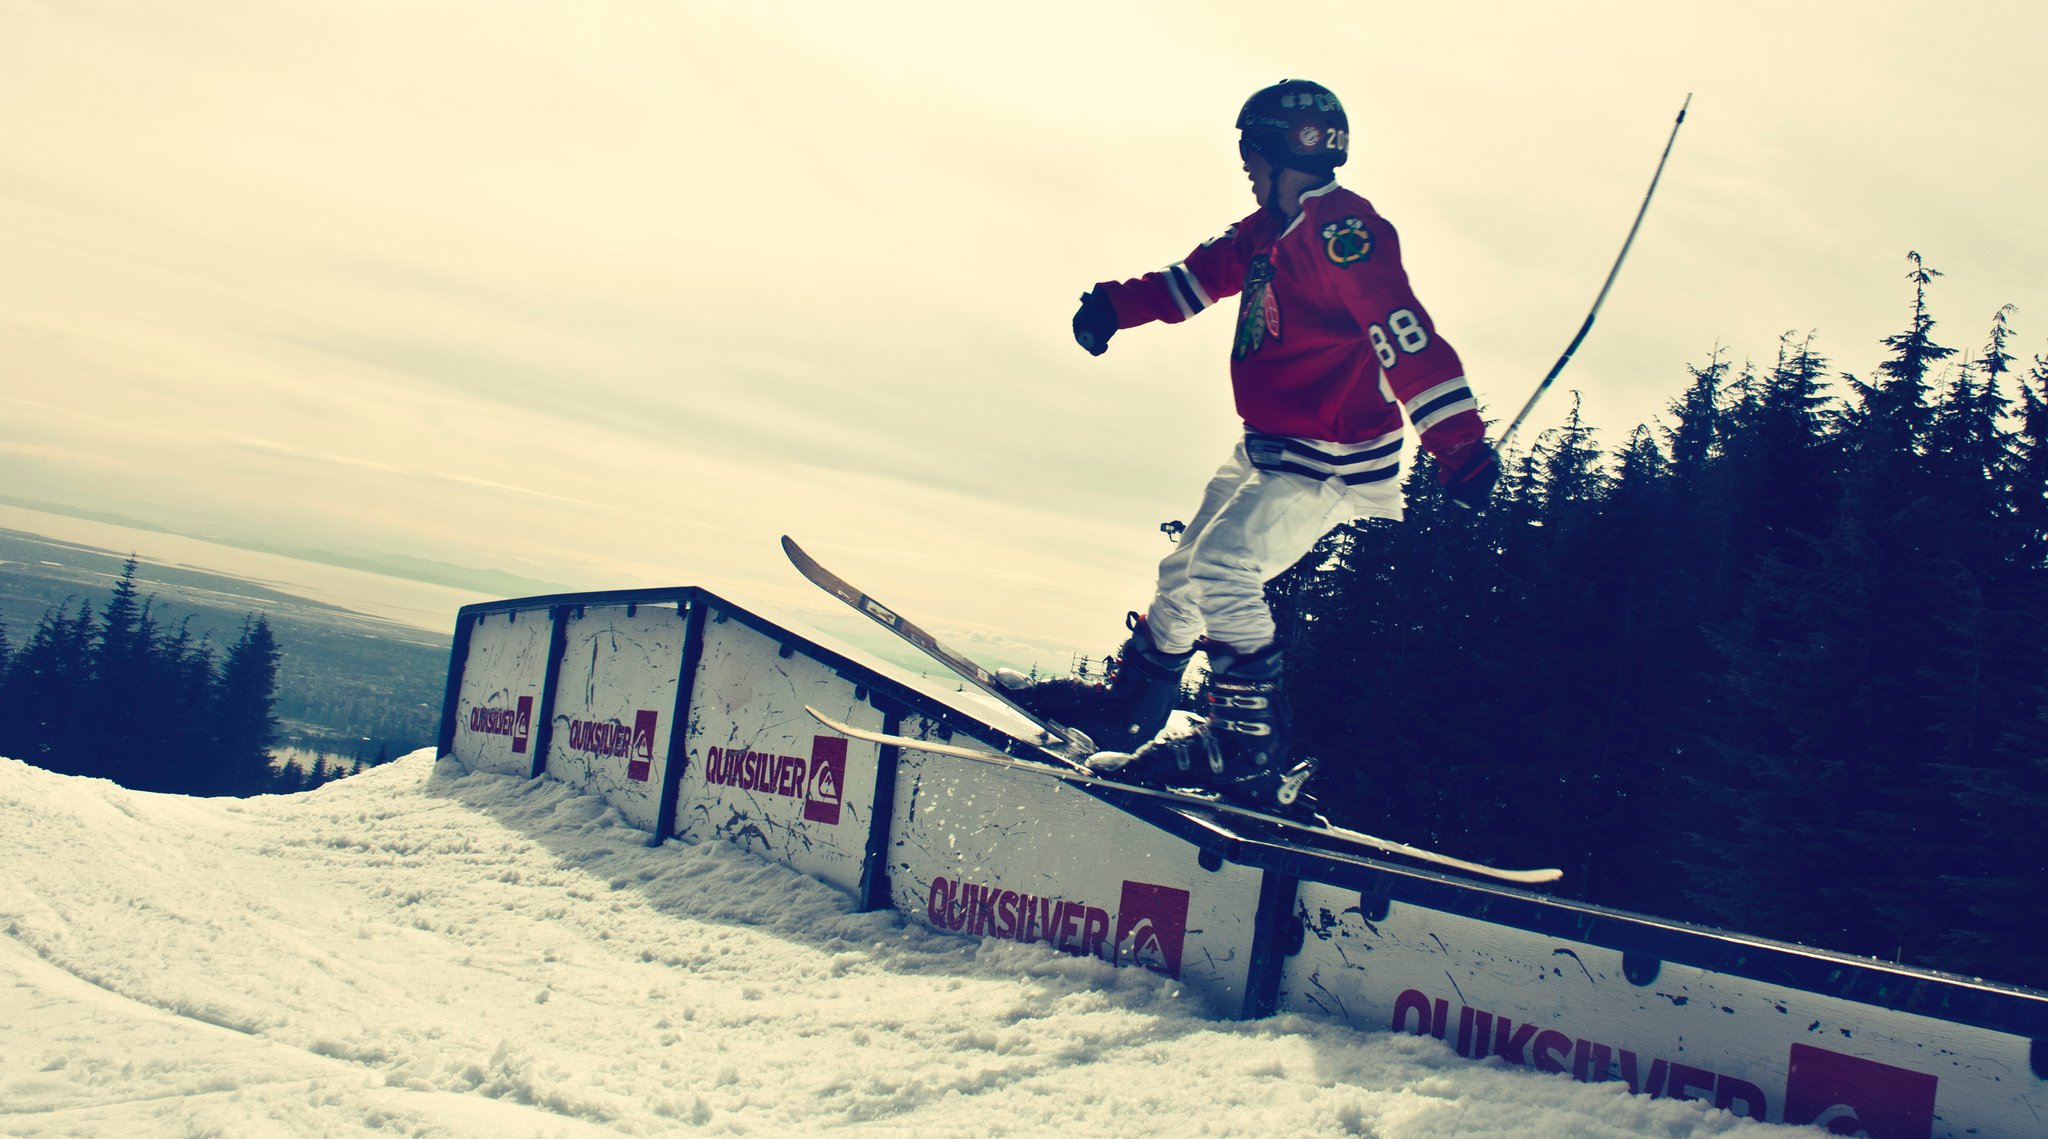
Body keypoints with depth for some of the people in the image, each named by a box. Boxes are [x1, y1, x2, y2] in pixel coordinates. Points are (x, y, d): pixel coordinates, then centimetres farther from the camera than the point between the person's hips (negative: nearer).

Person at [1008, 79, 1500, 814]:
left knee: (1222, 564, -25)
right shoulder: (1270, 230, 10)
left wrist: (1461, 446, -37)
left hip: (1333, 462, -10)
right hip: (1267, 452, 10)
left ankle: (1252, 755, -18)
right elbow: (1195, 278, 23)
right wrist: (1115, 306, 9)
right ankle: (1128, 710, 36)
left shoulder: (1343, 232, -21)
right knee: (1185, 571, 17)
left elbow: (1407, 339, -30)